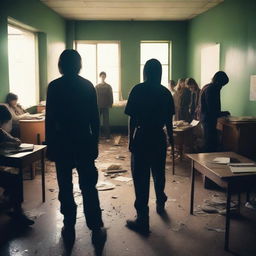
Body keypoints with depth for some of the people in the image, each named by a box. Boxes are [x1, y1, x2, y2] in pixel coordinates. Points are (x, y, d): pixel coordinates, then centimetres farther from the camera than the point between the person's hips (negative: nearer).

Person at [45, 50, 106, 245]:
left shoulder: (54, 86, -5)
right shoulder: (88, 85, 0)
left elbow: (50, 119, -7)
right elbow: (95, 118, 0)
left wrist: (50, 145, 1)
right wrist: (95, 142, 8)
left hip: (62, 143, -1)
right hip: (84, 142, 1)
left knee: (65, 187, 10)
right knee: (89, 187, 7)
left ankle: (69, 228, 17)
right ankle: (96, 229, 9)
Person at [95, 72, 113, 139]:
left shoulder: (108, 86, 2)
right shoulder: (97, 86, 6)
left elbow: (110, 96, 2)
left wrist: (110, 104, -5)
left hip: (105, 106, -2)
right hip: (98, 106, 2)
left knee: (106, 121, 0)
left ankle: (107, 134, 6)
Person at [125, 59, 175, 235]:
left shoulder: (138, 90, -8)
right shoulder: (165, 92, 3)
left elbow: (133, 119, -9)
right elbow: (169, 120, 7)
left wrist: (131, 139, -1)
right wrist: (171, 137, 21)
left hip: (142, 137, -4)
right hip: (159, 138, 4)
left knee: (141, 177, -1)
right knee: (159, 173, 22)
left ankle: (142, 220, 1)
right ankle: (160, 203, 43)